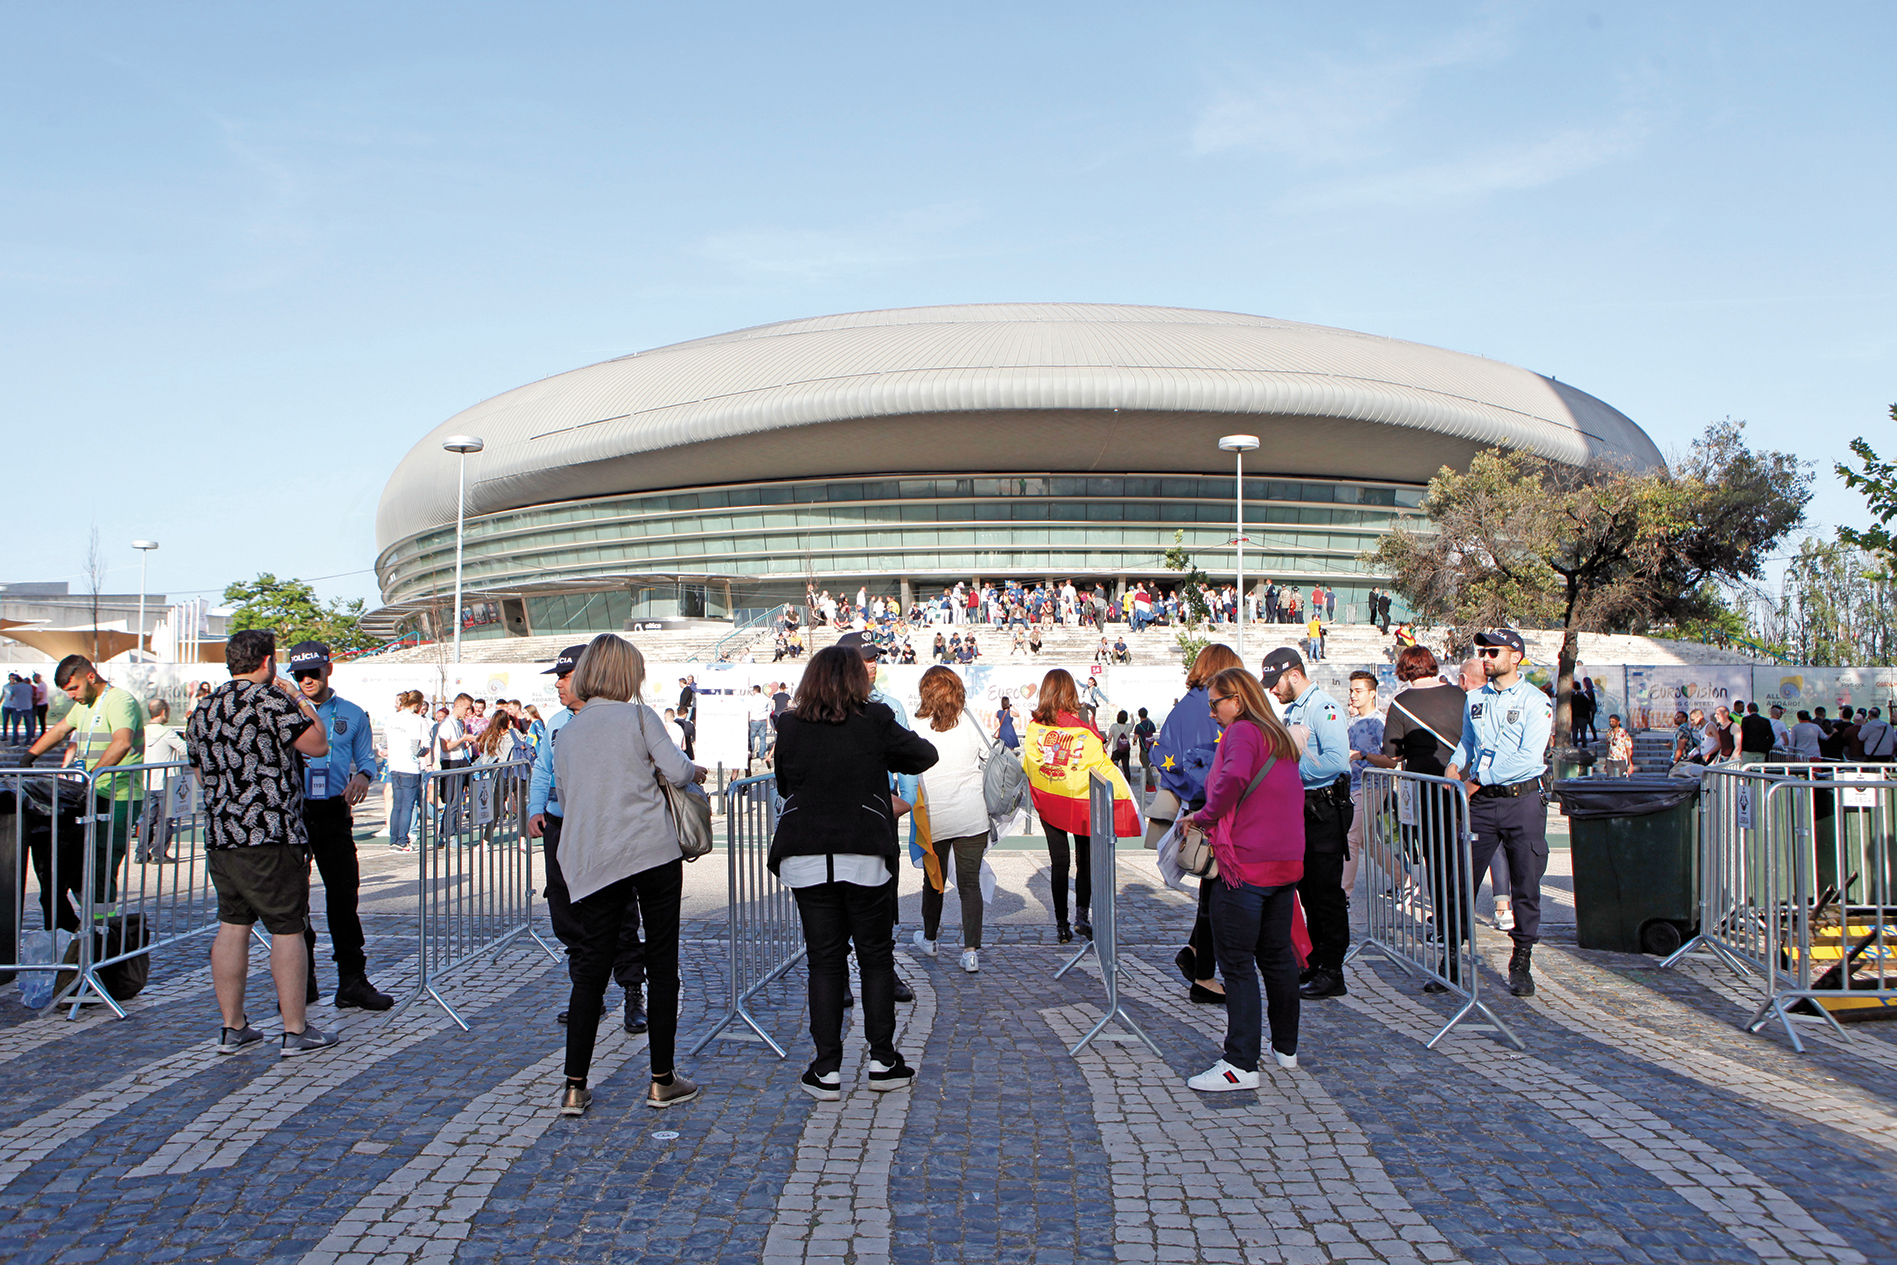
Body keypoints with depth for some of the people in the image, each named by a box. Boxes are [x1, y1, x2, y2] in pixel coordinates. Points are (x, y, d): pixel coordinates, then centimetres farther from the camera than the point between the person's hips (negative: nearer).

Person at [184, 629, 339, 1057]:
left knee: (232, 925, 13)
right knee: (288, 929, 0)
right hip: (271, 834, -8)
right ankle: (296, 1032, 4)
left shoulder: (202, 711, 13)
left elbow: (202, 772, 22)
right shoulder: (270, 699, -12)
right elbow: (318, 745, -7)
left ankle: (232, 1028, 17)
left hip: (219, 834, 8)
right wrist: (301, 701, 6)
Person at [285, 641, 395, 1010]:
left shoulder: (352, 715, 11)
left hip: (334, 814, 0)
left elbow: (367, 759, 13)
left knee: (344, 895, -1)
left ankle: (352, 981, 4)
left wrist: (362, 777, -10)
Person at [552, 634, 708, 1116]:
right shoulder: (637, 716, 1)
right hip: (654, 852, -3)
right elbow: (676, 769, -8)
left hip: (590, 862, 4)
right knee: (661, 963, 5)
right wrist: (697, 771, 14)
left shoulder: (566, 733, 13)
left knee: (590, 968, 8)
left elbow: (565, 799, 20)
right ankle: (663, 1081, 10)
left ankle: (575, 1088, 7)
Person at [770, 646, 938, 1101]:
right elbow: (925, 755, 6)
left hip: (806, 857, 2)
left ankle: (827, 1069, 10)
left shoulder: (789, 727, 1)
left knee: (824, 961, 8)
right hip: (865, 854, -1)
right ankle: (882, 1060, 18)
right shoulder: (876, 721, -6)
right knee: (876, 957, 12)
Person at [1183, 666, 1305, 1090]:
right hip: (1286, 863, 9)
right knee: (1277, 955, 19)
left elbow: (1234, 777, -30)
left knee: (1238, 964, -4)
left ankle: (1241, 1064, -3)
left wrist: (1205, 815, -16)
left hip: (1244, 864, -9)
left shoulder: (1242, 732, -10)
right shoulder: (1281, 738, 17)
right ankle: (1285, 1047, 30)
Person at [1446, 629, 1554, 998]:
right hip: (1481, 801, 4)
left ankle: (1521, 963, 16)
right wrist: (1456, 766, 5)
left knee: (1525, 885, 3)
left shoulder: (1536, 701, -5)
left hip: (1523, 802, -4)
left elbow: (1528, 758, -14)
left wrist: (1478, 780, -12)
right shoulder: (1476, 699, 12)